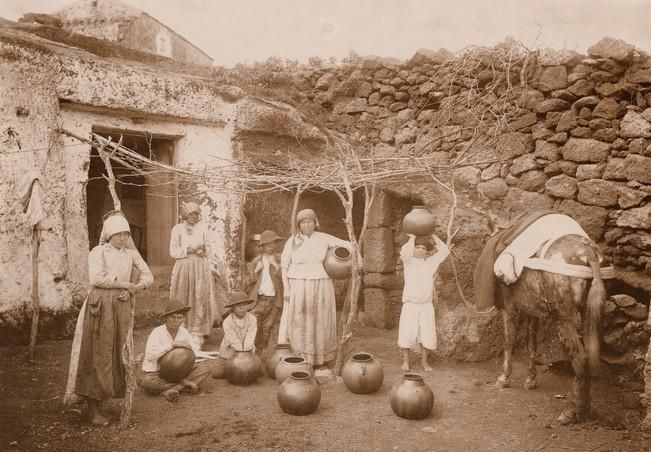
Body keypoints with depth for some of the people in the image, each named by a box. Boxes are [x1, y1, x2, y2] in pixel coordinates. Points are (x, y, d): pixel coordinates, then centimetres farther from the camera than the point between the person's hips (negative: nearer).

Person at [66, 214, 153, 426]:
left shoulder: (131, 254, 13)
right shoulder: (98, 252, -2)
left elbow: (148, 276, 12)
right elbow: (96, 278, -14)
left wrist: (133, 289, -6)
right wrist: (124, 283, -9)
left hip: (123, 306, 5)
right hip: (101, 305, -5)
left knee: (120, 353, 3)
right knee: (97, 355, -4)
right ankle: (94, 410, 0)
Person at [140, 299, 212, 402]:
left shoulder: (184, 332, -2)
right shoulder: (157, 332, -17)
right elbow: (150, 355, -32)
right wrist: (172, 344, -35)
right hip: (156, 373, -5)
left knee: (205, 367, -14)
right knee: (147, 382, -37)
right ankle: (185, 384, -24)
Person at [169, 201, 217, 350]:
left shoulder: (202, 228, 9)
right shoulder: (177, 229, 2)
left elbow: (208, 250, 15)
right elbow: (173, 251, -1)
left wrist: (203, 248, -7)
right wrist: (189, 250, -12)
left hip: (201, 268, 2)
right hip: (183, 268, -1)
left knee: (199, 300, -4)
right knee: (183, 302, 0)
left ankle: (197, 335, 0)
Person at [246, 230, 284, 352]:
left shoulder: (279, 260, 3)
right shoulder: (256, 261, 6)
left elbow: (284, 277, -7)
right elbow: (249, 280, 3)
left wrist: (276, 266, -19)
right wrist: (256, 270, -11)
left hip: (274, 299, 0)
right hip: (259, 298, 0)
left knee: (267, 328, 8)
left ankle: (261, 351, 21)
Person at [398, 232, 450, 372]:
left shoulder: (431, 262, 8)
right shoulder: (408, 261, 0)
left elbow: (445, 251, -1)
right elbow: (404, 251, -22)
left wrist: (433, 236, 3)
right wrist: (412, 238, -10)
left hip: (426, 305, 2)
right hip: (410, 304, -2)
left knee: (426, 334, 2)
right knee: (407, 333, -6)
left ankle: (424, 361, 15)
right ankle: (405, 361, 7)